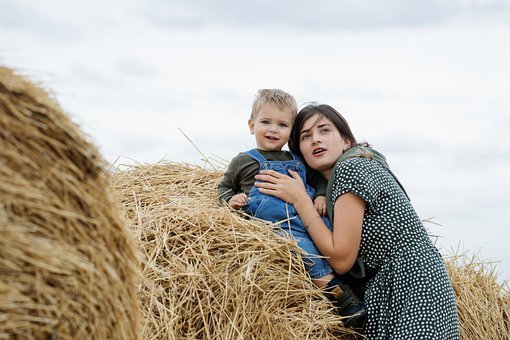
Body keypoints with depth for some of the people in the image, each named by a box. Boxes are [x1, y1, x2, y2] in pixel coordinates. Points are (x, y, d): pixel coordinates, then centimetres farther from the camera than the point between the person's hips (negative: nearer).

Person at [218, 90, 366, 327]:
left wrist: (321, 196, 7)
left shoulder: (298, 161, 25)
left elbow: (319, 180, 29)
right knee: (304, 246, -32)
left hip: (310, 218, 5)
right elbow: (223, 187, 23)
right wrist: (231, 199, 1)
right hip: (277, 225, -4)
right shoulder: (244, 162, 15)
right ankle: (338, 294, -37)